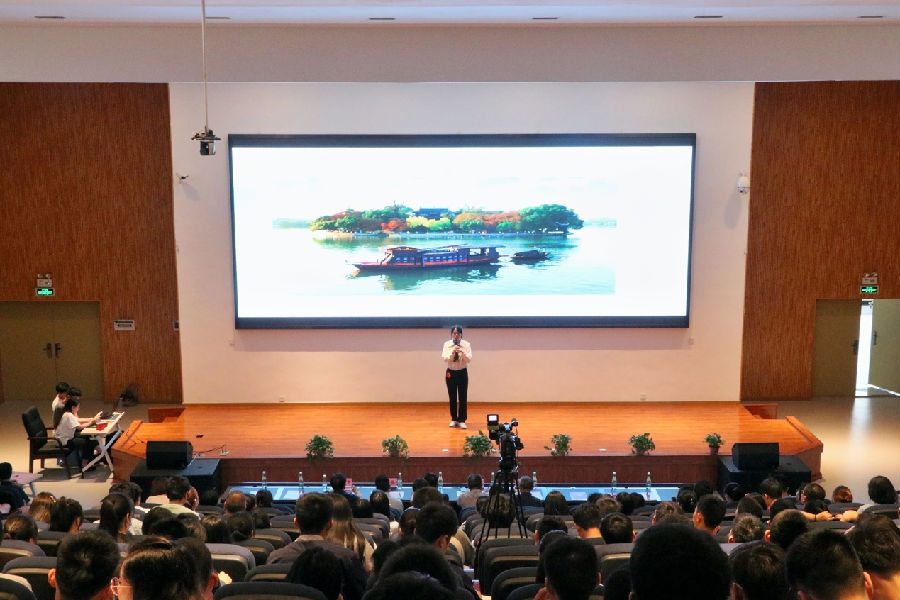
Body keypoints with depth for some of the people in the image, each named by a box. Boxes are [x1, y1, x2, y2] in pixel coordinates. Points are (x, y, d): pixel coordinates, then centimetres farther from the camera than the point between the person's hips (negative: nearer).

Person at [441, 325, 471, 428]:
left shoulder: (466, 344, -6)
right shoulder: (447, 344, -3)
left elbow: (469, 360, -14)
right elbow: (445, 359, -13)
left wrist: (462, 352, -32)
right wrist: (452, 352, -31)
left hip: (462, 373, -1)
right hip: (451, 373, 1)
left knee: (463, 397, 1)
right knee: (452, 397, 8)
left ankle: (461, 420, 9)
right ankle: (454, 419, 21)